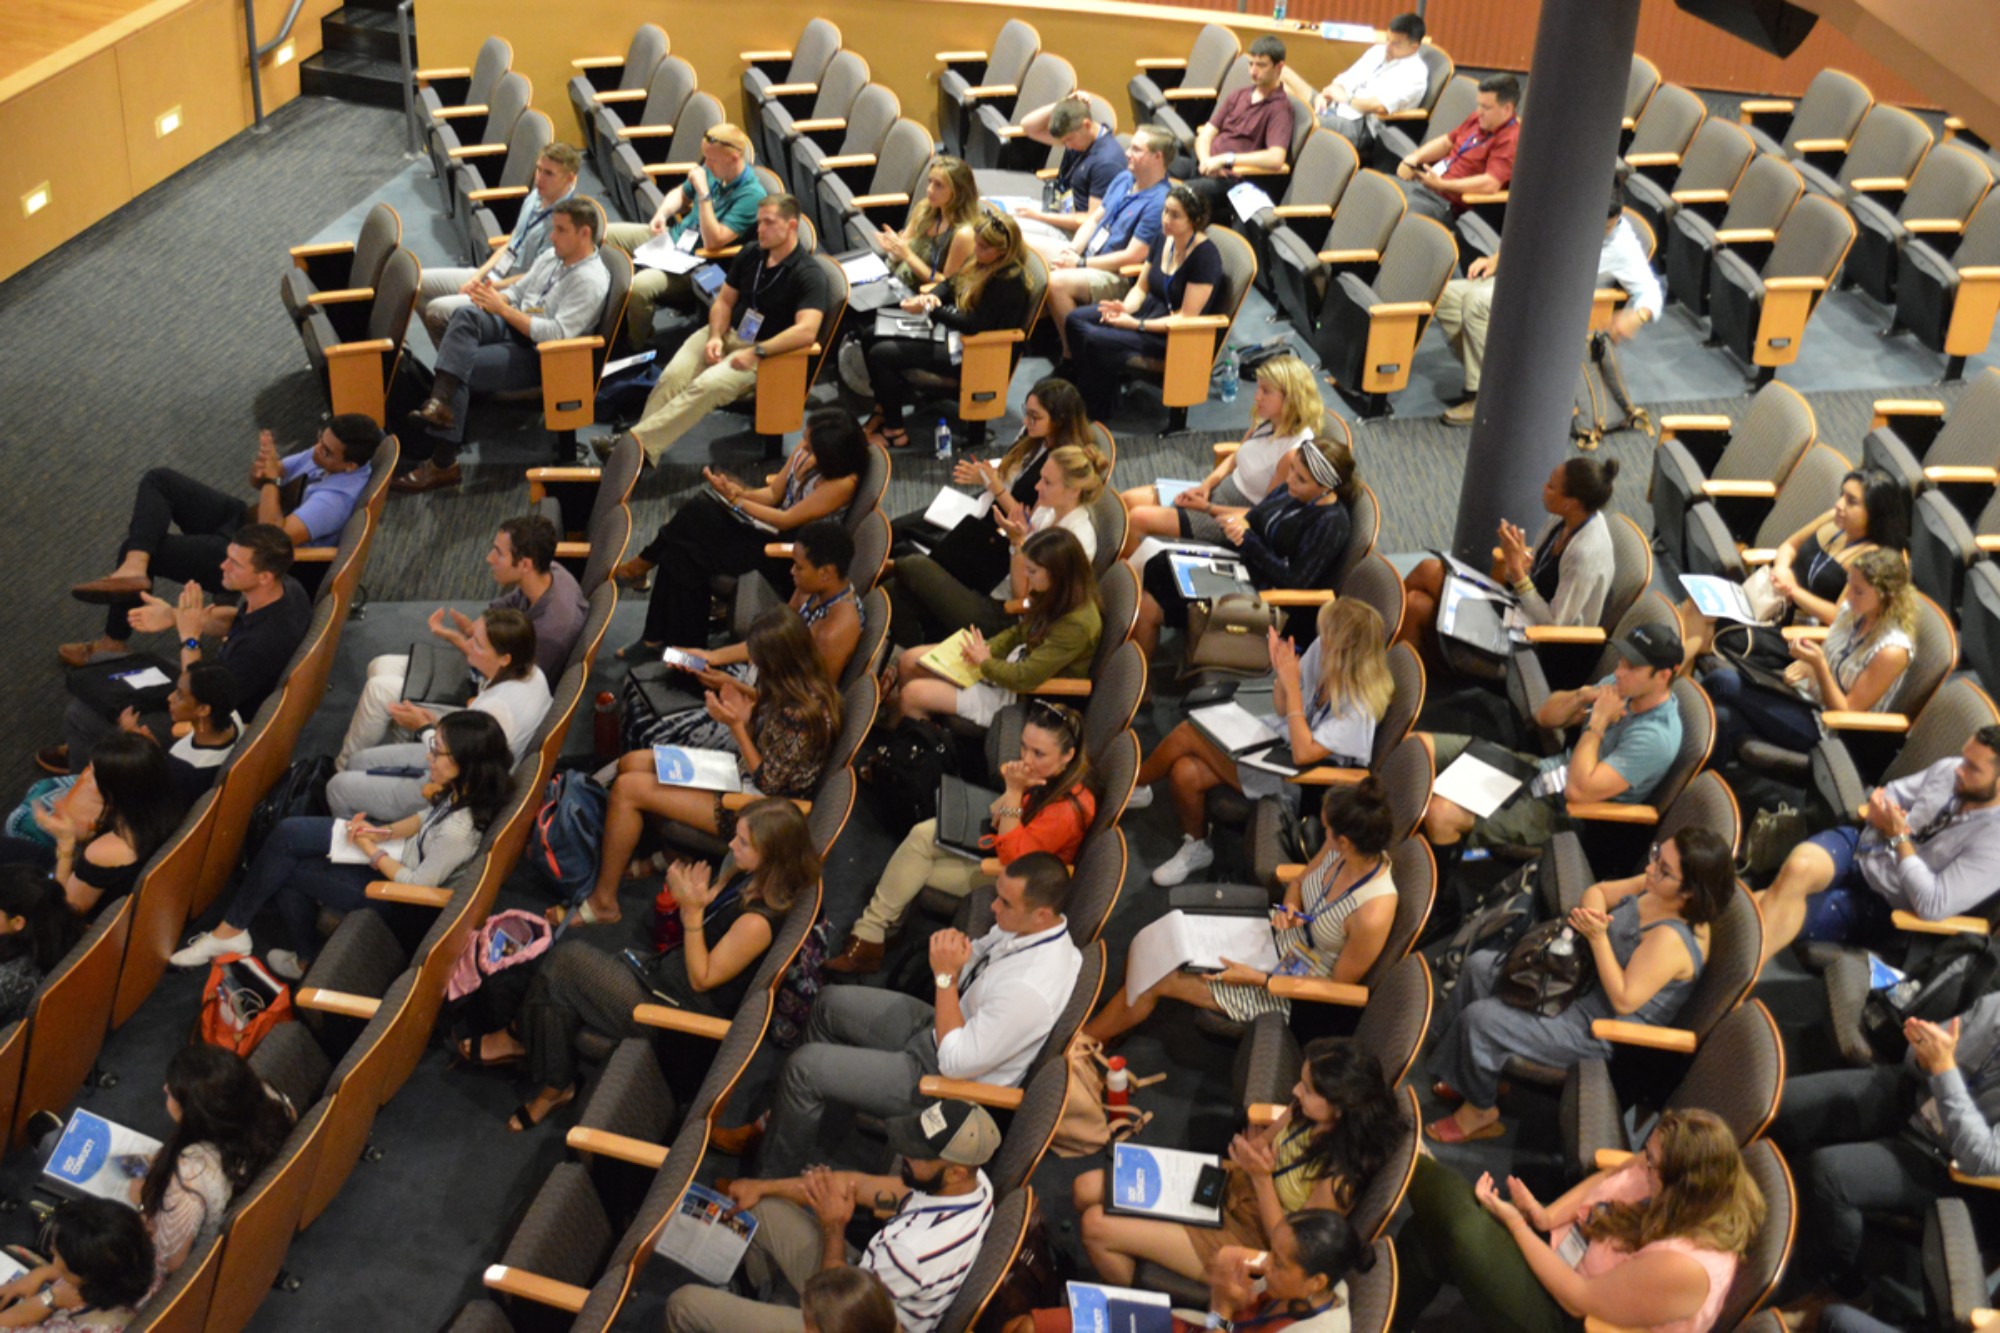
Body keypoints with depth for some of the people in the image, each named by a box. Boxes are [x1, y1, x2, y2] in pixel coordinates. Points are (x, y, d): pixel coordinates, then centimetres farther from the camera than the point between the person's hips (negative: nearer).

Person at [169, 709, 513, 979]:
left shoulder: (459, 830, -37)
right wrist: (384, 833, -4)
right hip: (404, 850, 9)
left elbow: (418, 884, -25)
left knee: (288, 872, -4)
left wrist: (371, 850, -13)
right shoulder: (460, 792, -12)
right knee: (288, 833, -1)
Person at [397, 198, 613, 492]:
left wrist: (503, 309, -21)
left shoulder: (591, 280, -15)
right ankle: (441, 402, -36)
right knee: (466, 313, -23)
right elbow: (517, 290, 21)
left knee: (462, 371, -22)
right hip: (513, 328, 8)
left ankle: (443, 464, -15)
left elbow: (557, 333, -24)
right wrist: (493, 297, -4)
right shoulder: (552, 256, 13)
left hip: (538, 357, -8)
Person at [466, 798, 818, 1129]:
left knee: (567, 961, -7)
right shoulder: (749, 879, -3)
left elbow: (702, 978, -20)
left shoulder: (757, 922, -29)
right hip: (663, 976, 9)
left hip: (671, 1011, -9)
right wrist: (696, 896, -10)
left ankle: (519, 1039, 18)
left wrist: (692, 910, -24)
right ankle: (555, 1087, 14)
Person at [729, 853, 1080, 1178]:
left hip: (944, 1079, -9)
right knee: (832, 1002, 17)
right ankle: (797, 1116, 31)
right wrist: (951, 947, -12)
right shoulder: (1020, 925, -11)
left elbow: (956, 1063, -28)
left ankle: (772, 1180, 17)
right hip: (939, 1029, 9)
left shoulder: (1031, 991, -37)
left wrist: (946, 977, -26)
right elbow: (972, 959, 9)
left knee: (804, 1066, -7)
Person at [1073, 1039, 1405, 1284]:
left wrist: (1261, 1176, -31)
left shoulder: (1338, 1178, -31)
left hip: (1250, 1239, -7)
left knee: (1096, 1226, -14)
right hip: (1231, 1189, 8)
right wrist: (1248, 1156, -13)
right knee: (1087, 1189, 2)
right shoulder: (1305, 1113, -11)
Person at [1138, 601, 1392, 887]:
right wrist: (1280, 670, -18)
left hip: (1297, 778, -7)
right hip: (1277, 736, 7)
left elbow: (1303, 753, -30)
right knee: (1185, 773, -12)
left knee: (1186, 736, -13)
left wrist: (1292, 684, -32)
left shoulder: (1359, 705, -29)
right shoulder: (1322, 650, -10)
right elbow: (1283, 710, 2)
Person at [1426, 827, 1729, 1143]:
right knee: (1480, 966, 11)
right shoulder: (1656, 886, -8)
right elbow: (1599, 891, 7)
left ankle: (1480, 1110, 12)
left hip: (1600, 1030, -10)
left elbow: (1624, 1000, -31)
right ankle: (1475, 1077, 25)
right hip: (1582, 979, 10)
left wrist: (1598, 937, -30)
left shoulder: (1671, 939, -33)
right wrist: (1590, 912, -16)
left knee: (1479, 1019, -15)